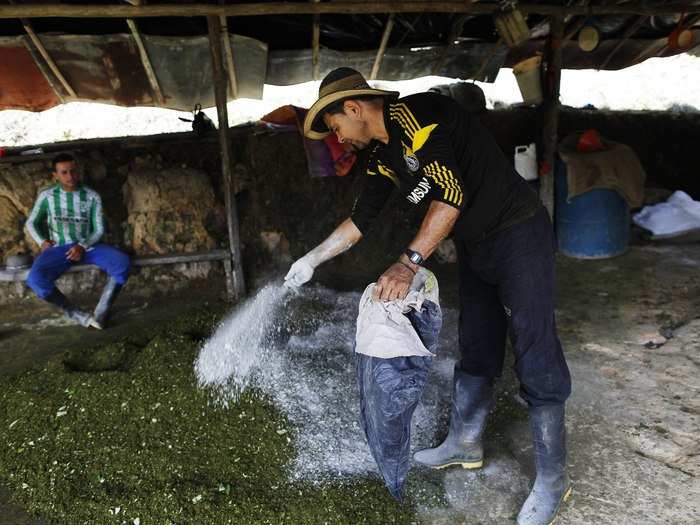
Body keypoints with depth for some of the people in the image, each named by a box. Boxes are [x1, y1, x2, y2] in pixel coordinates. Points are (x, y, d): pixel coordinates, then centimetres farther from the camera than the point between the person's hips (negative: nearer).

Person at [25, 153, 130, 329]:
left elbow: (99, 229, 3)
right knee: (35, 279, -31)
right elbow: (31, 223, 16)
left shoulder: (92, 196, 2)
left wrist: (83, 246, -15)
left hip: (89, 245, 0)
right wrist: (43, 242, -3)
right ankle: (76, 314, -14)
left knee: (122, 262, -30)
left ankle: (100, 313, -23)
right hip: (60, 248, 0)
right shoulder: (47, 196, 4)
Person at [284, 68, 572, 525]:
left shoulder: (417, 113, -19)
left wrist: (409, 263, -31)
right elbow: (361, 218, 18)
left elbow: (450, 193, -28)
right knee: (474, 351, 16)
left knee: (536, 357, -4)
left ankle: (553, 480, 9)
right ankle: (465, 445, 32)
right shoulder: (382, 155, 9)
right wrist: (312, 260, 19)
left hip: (519, 235, -9)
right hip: (476, 248, 9)